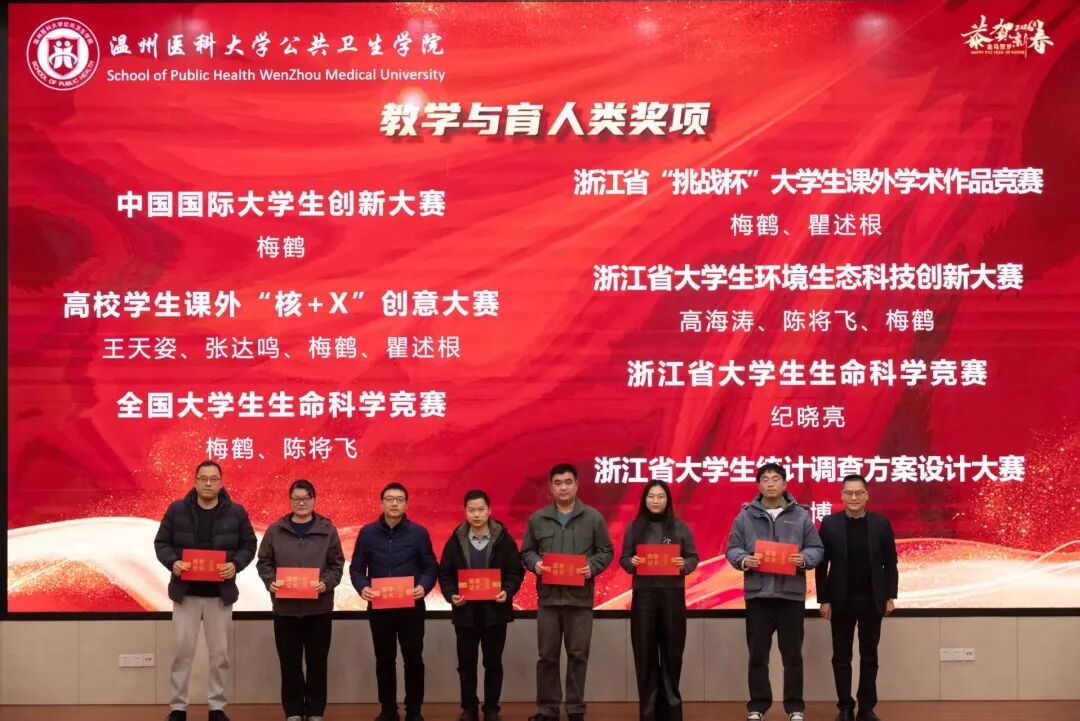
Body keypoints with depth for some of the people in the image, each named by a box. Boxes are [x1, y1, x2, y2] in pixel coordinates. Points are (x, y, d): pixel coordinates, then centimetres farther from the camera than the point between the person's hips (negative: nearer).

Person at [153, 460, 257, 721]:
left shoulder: (236, 512, 0)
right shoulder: (177, 509, -1)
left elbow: (249, 545, 5)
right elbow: (161, 543, 4)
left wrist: (236, 564, -13)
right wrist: (172, 562, -14)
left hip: (220, 594, 1)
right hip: (186, 592, -1)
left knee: (220, 653, 7)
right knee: (183, 650, 1)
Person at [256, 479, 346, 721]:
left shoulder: (327, 530, 2)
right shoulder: (275, 530, 3)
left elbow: (337, 564, 3)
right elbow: (264, 562, 6)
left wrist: (327, 583, -14)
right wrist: (271, 582, -11)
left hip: (319, 607, 0)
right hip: (285, 606, 1)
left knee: (317, 661, 5)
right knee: (290, 662, 5)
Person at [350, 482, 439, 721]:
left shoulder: (419, 533, 0)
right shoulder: (367, 533, 2)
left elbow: (431, 567, 2)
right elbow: (356, 568, 5)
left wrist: (424, 587, -17)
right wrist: (362, 587, -14)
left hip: (411, 607, -1)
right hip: (379, 607, 1)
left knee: (413, 659, 3)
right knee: (384, 660, 9)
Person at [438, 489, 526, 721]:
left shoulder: (504, 539, -3)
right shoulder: (455, 540, 1)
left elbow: (516, 571, -1)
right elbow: (444, 573, 3)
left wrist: (507, 591, -17)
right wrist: (451, 595, -13)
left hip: (495, 610, -1)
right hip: (465, 611, 1)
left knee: (493, 662, 6)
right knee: (466, 663, 6)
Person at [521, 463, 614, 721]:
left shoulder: (593, 518, 2)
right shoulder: (537, 519, 6)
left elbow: (606, 552, 5)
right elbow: (526, 551, 11)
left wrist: (592, 566, -14)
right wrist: (535, 563, -10)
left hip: (580, 597, -1)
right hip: (548, 596, 1)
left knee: (578, 655, 5)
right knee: (547, 655, 6)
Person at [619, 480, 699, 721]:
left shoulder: (681, 528, 5)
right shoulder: (634, 527, 6)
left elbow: (694, 557, 6)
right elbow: (623, 559, 7)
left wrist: (685, 564, -14)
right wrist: (631, 563, -14)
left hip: (673, 594, 0)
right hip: (643, 594, 0)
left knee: (672, 652, 3)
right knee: (645, 653, 1)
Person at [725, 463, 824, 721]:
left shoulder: (801, 515, 4)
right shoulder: (745, 516, 4)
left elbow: (817, 549, 5)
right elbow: (732, 548, 5)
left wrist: (804, 559, -15)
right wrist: (743, 559, -15)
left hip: (791, 593, 0)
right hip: (757, 592, 0)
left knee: (792, 653, 5)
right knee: (758, 653, 6)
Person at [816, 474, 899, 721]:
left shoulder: (881, 523, 0)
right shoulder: (830, 523, -2)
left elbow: (890, 563, 3)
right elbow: (822, 565, -1)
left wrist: (890, 596, -1)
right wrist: (824, 600, -5)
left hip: (872, 600, 1)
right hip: (841, 600, 0)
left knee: (869, 656, 6)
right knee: (841, 657, 4)